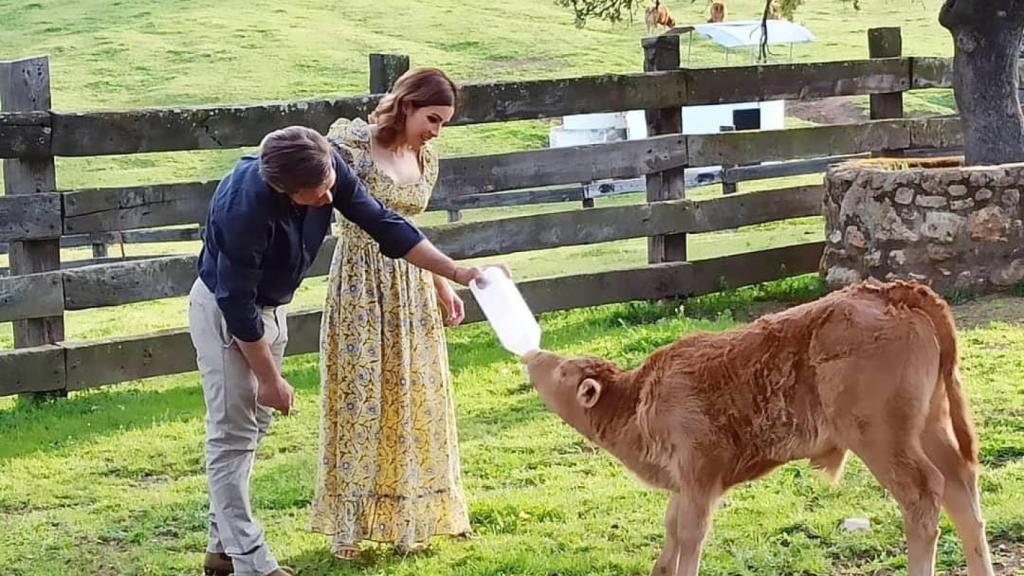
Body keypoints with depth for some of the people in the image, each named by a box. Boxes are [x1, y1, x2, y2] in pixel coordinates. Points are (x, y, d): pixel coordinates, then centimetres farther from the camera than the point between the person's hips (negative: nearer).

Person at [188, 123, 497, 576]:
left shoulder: (328, 169, -19)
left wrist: (456, 272, -10)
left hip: (270, 306, 8)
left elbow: (383, 224, -7)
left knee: (254, 424, 13)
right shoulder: (246, 206, -37)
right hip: (225, 312, -8)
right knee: (233, 434, -5)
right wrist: (269, 378, -18)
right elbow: (237, 302, -28)